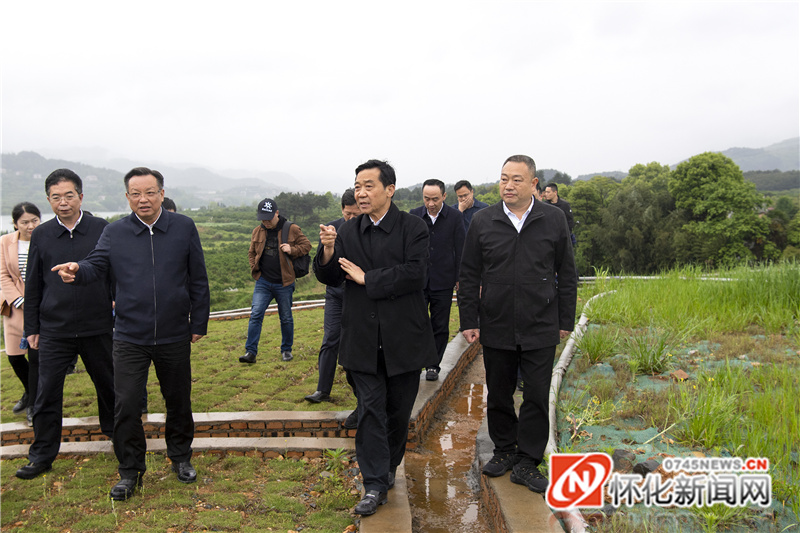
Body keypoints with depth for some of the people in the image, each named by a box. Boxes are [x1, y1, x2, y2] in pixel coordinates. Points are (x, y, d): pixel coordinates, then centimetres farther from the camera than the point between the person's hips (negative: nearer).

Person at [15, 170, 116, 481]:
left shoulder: (102, 230, -2)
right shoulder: (41, 235, 3)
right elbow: (33, 285, 8)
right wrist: (32, 328, 8)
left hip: (97, 327, -1)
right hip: (54, 330, 1)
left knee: (108, 384, 13)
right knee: (47, 393, 5)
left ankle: (114, 429, 37)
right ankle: (41, 455, 20)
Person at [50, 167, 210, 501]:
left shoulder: (184, 228, 0)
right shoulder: (115, 233, 2)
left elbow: (198, 281, 2)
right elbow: (96, 266, -9)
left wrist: (199, 324, 2)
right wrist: (76, 272, -33)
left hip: (175, 337, 0)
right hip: (130, 338, 0)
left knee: (178, 401, 13)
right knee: (126, 405, 0)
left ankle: (181, 457, 36)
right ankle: (130, 471, 20)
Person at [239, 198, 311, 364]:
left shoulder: (291, 229, -6)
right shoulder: (257, 232, 7)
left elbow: (306, 245, 1)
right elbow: (252, 253, 19)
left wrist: (292, 250, -17)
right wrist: (255, 269, 4)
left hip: (284, 283, -2)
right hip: (263, 282, 2)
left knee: (286, 318, 10)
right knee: (256, 314, -7)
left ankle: (286, 349, 26)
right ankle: (250, 352, -2)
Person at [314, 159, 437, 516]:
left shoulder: (413, 228, -5)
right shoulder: (348, 232, 6)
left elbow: (414, 273, -19)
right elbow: (328, 277, 1)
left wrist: (366, 278, -14)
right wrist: (328, 252, -20)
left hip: (403, 337, -1)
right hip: (364, 339, 2)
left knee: (398, 410, 13)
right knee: (370, 410, 3)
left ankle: (389, 467, 34)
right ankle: (375, 485, 10)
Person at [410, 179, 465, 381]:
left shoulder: (455, 216, -3)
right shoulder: (414, 215, 1)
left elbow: (460, 250, 1)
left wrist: (460, 279, 0)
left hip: (443, 282, 0)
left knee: (440, 327, 9)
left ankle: (433, 365, 23)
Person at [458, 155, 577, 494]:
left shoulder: (554, 219, 0)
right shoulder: (483, 221, 1)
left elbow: (567, 274, 5)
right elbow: (468, 276, 4)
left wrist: (566, 321, 3)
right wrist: (468, 321, 0)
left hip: (541, 328, -1)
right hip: (496, 328, 1)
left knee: (537, 396, 4)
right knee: (498, 395, 12)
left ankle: (526, 462, 18)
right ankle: (504, 450, 31)